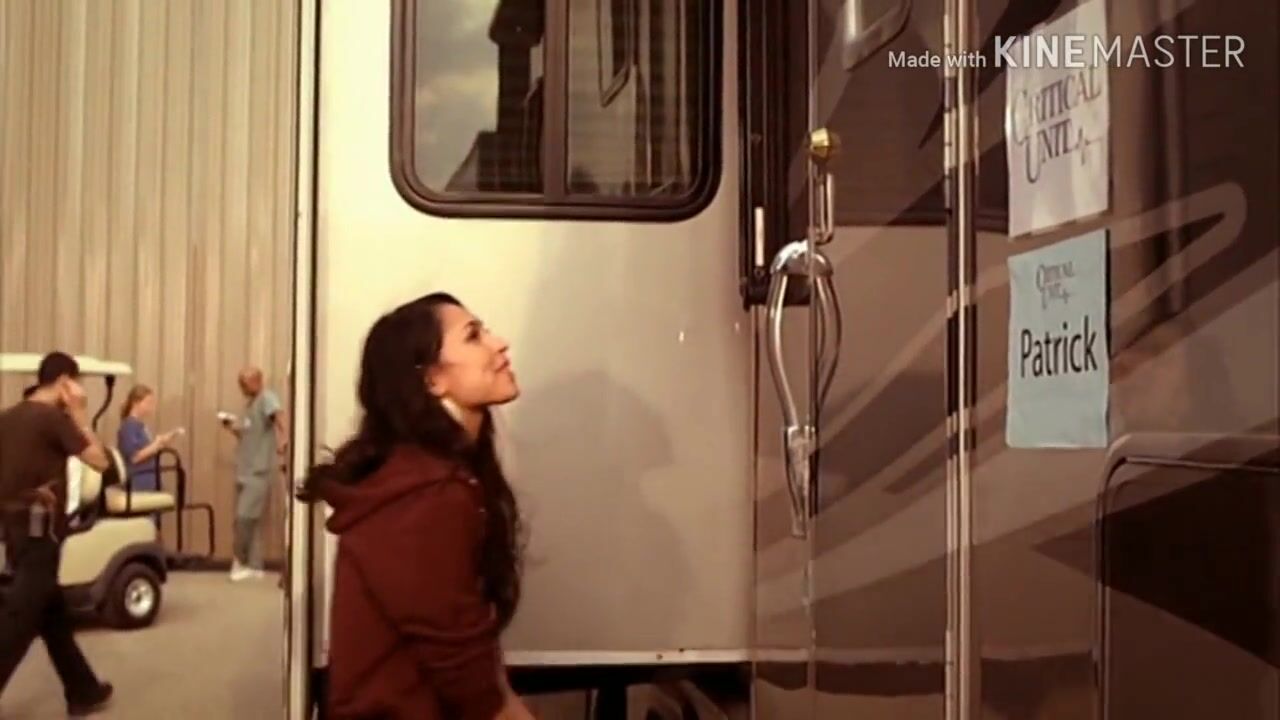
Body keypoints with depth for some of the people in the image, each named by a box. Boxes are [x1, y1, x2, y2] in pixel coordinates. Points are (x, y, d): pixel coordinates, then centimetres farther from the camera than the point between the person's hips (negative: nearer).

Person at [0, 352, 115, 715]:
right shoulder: (53, 417, -13)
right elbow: (99, 461, -10)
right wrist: (80, 415, -5)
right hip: (40, 528, -8)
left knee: (53, 614, 16)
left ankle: (83, 691, 26)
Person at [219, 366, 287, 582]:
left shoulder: (267, 398, -11)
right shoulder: (250, 403, 17)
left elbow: (278, 414, -32)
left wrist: (283, 437, -50)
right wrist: (234, 428, 4)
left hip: (259, 472, -9)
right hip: (245, 471, 9)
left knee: (245, 517, -13)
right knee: (245, 521, 9)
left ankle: (240, 561, 3)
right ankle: (254, 566, 15)